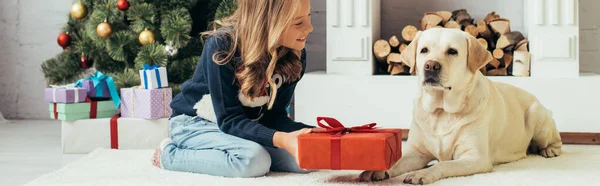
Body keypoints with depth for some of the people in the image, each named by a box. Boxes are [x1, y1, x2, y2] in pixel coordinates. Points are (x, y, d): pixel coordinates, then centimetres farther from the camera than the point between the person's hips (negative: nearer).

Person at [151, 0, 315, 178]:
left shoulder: (295, 56, -14)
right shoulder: (222, 46, -29)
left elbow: (273, 115, -8)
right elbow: (229, 120, -28)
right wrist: (281, 139, -45)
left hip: (247, 127, 6)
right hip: (196, 123, -6)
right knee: (254, 160, -34)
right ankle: (169, 154, -9)